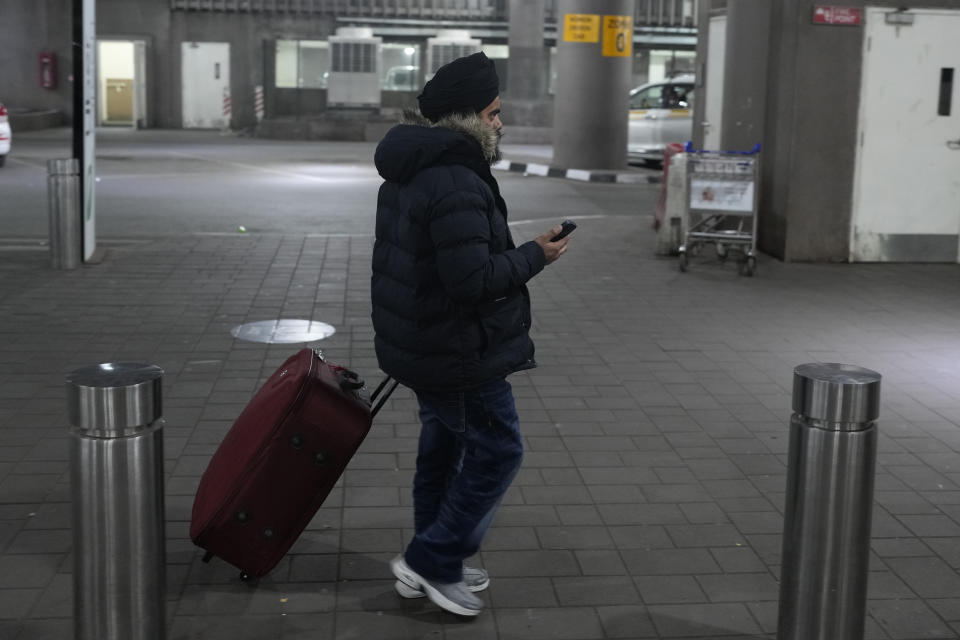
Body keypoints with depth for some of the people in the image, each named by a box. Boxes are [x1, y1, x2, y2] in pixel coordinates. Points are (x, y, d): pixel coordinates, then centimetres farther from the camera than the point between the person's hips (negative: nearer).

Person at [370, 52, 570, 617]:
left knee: (444, 445, 19)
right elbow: (474, 279, -29)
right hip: (458, 353, -11)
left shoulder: (412, 171, 10)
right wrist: (534, 256, -16)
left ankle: (435, 569, 31)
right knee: (498, 451, 0)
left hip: (421, 343, 11)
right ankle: (432, 561, 6)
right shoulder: (456, 185, -25)